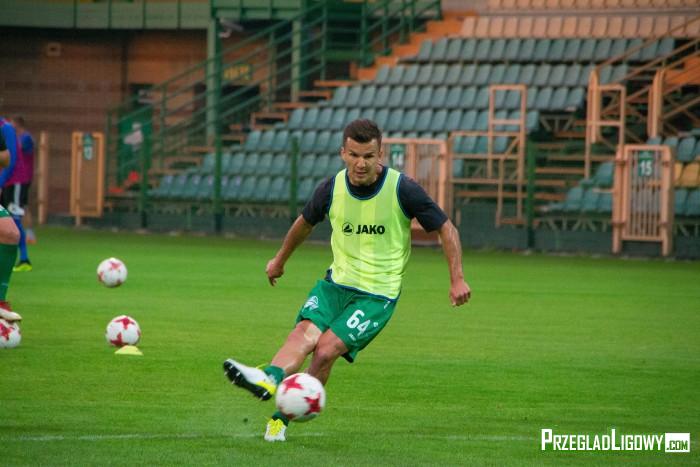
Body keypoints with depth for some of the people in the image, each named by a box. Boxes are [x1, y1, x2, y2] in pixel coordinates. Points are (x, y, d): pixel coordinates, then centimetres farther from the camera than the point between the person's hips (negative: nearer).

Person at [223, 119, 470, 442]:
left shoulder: (402, 189, -12)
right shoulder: (332, 188, -2)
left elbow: (446, 228, -2)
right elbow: (305, 222, 20)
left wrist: (457, 279, -7)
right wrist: (280, 260, 33)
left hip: (378, 294, -3)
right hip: (336, 282, 3)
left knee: (327, 348, -21)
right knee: (305, 333, -25)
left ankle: (284, 415, -11)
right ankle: (269, 379, -51)